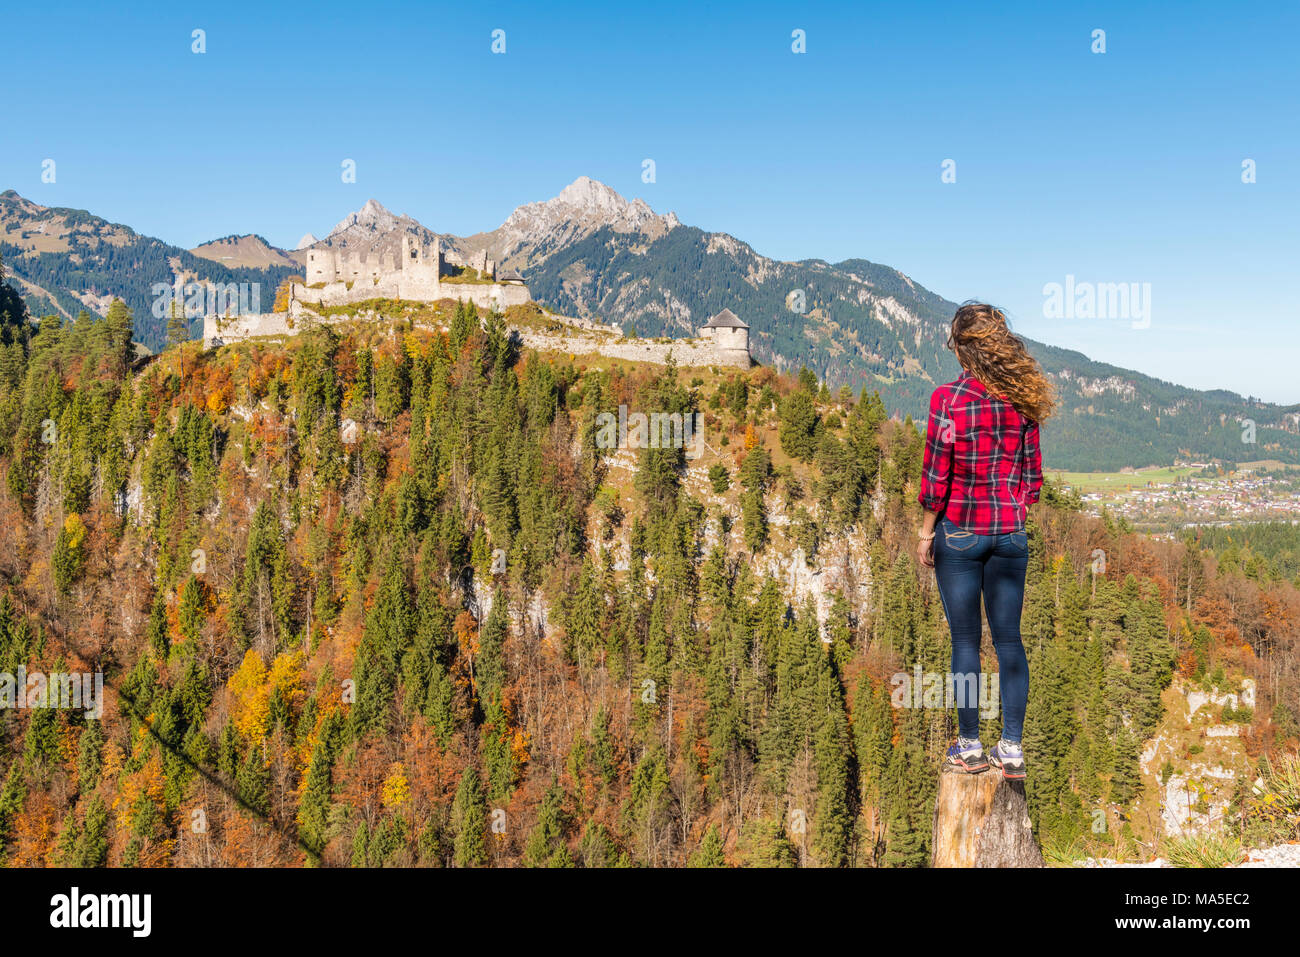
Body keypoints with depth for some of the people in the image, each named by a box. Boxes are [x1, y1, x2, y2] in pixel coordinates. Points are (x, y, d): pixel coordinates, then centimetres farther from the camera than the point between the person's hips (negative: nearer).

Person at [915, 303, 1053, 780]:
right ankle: (1011, 748, 11)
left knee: (965, 640, 4)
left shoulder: (948, 398, -10)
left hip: (959, 531, -4)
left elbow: (937, 473, -10)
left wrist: (927, 531, 0)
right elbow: (1032, 472, 7)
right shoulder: (1023, 399, 3)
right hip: (1011, 534, 4)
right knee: (1009, 638, 8)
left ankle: (969, 746, 11)